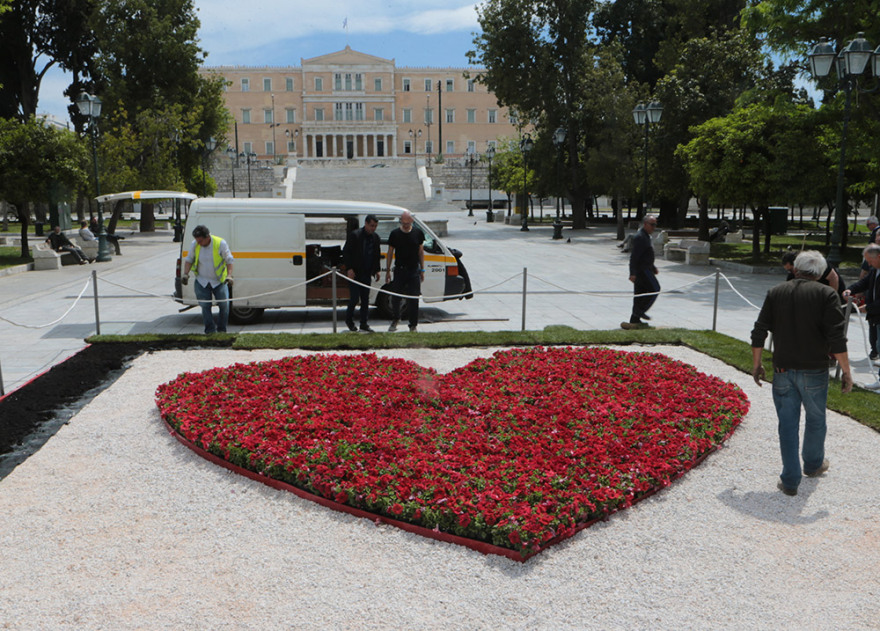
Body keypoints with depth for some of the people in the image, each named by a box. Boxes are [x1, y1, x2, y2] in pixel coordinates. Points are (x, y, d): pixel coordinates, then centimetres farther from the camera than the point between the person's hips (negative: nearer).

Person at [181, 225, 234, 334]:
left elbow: (229, 261, -9)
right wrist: (185, 274, -7)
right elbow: (189, 260, 7)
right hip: (202, 281, 2)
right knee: (205, 306, -1)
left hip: (219, 281, -2)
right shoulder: (194, 245, -5)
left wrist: (229, 276, -21)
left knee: (224, 305, -1)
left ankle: (221, 329, 15)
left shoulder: (220, 243, -14)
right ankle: (210, 330, 8)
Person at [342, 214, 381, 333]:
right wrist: (349, 269, -15)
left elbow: (377, 255, 17)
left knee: (365, 300, 6)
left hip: (367, 274, 5)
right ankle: (349, 319, 18)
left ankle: (363, 324, 13)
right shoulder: (355, 235, -11)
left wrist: (376, 270, 10)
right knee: (354, 298, -5)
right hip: (354, 273, -5)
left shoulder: (375, 238, 7)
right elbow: (346, 252, -10)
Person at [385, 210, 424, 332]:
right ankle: (395, 319, 26)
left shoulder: (418, 233, 2)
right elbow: (390, 252, 6)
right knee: (395, 296, 2)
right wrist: (388, 270, 4)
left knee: (413, 299, 0)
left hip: (414, 270, 0)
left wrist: (422, 270, 7)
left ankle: (413, 325, 10)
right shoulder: (395, 234, 0)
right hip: (399, 270, 0)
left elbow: (421, 252, 10)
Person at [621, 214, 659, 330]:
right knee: (655, 289, -9)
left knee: (640, 294, 9)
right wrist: (633, 273, -26)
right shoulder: (640, 237, -16)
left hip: (645, 269, 10)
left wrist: (653, 268, 28)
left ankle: (635, 320, 12)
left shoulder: (646, 236, 18)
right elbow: (634, 256, -22)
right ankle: (640, 311, -6)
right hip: (642, 269, -10)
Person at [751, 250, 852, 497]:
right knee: (815, 420, 20)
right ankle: (813, 464, 40)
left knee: (787, 423, 6)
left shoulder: (776, 293, 3)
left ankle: (790, 480, 9)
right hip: (814, 372, -1)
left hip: (782, 371, 2)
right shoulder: (826, 294, -7)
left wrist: (756, 364, 12)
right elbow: (837, 338, -13)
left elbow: (759, 332, 3)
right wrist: (846, 371, -5)